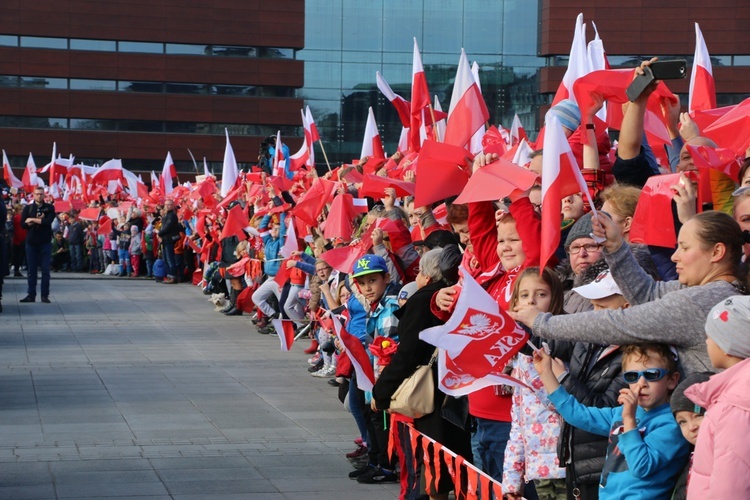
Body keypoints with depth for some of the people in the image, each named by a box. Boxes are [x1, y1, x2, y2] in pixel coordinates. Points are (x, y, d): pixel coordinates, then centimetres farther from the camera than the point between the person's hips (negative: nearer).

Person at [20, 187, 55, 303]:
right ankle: (31, 294, 8)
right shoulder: (28, 208, 7)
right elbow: (23, 224, -3)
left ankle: (45, 295, 2)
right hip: (31, 242, 1)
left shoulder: (49, 208, 3)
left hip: (45, 242, -1)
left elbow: (48, 221, -14)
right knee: (31, 270, 4)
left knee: (45, 270, -1)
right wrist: (39, 221, -12)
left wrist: (32, 220, -10)